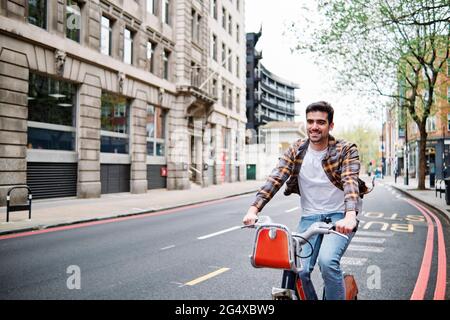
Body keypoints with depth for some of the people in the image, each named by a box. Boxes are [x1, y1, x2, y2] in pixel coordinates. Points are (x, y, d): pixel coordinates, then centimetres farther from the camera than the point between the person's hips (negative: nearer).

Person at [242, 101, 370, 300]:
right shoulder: (296, 150, 2)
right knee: (298, 270, -12)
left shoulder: (345, 150, -6)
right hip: (309, 217, 3)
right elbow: (275, 179, -10)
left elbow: (350, 181, -23)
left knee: (327, 261, -27)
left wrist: (350, 215, -41)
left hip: (340, 216, -3)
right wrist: (254, 208, -24)